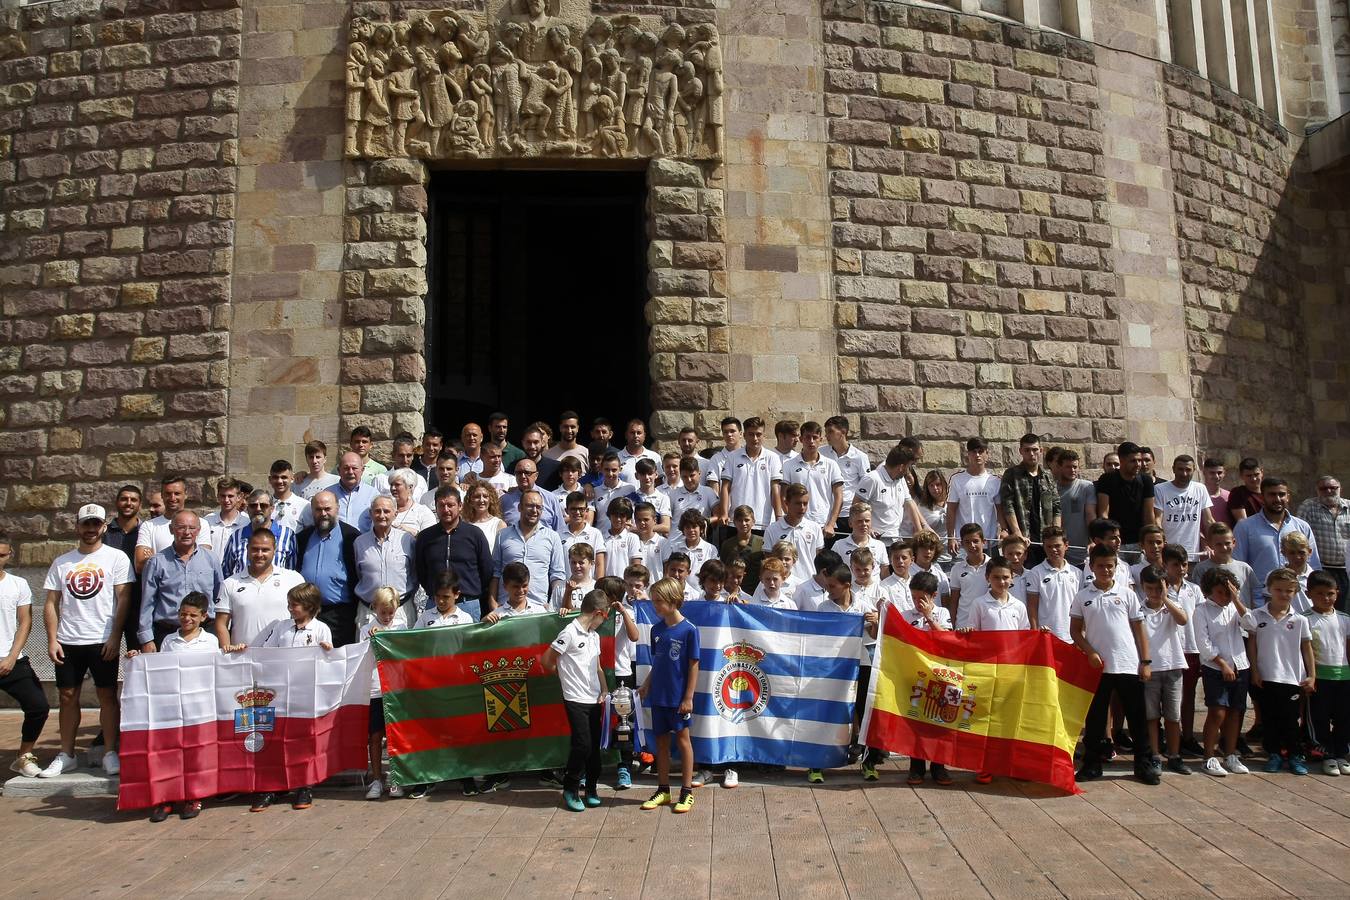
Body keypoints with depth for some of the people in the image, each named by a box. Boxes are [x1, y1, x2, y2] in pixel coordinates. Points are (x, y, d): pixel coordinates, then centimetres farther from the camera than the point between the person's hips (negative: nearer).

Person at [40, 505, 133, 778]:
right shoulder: (61, 562, 9)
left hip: (103, 641, -3)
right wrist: (52, 640, -1)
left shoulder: (116, 557, -1)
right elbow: (51, 604, 8)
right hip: (67, 642, 3)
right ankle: (66, 755, 19)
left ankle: (110, 753, 9)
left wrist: (115, 637, -11)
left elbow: (123, 599, -5)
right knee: (68, 696, 9)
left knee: (107, 695, 1)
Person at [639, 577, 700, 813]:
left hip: (679, 697, -5)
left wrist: (688, 698, -12)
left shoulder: (688, 630, -13)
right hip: (658, 696, 5)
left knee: (682, 739, 5)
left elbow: (693, 666, -11)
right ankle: (663, 790, 24)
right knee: (661, 740, 12)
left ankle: (687, 791, 16)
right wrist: (645, 686, 5)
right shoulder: (656, 629, 4)